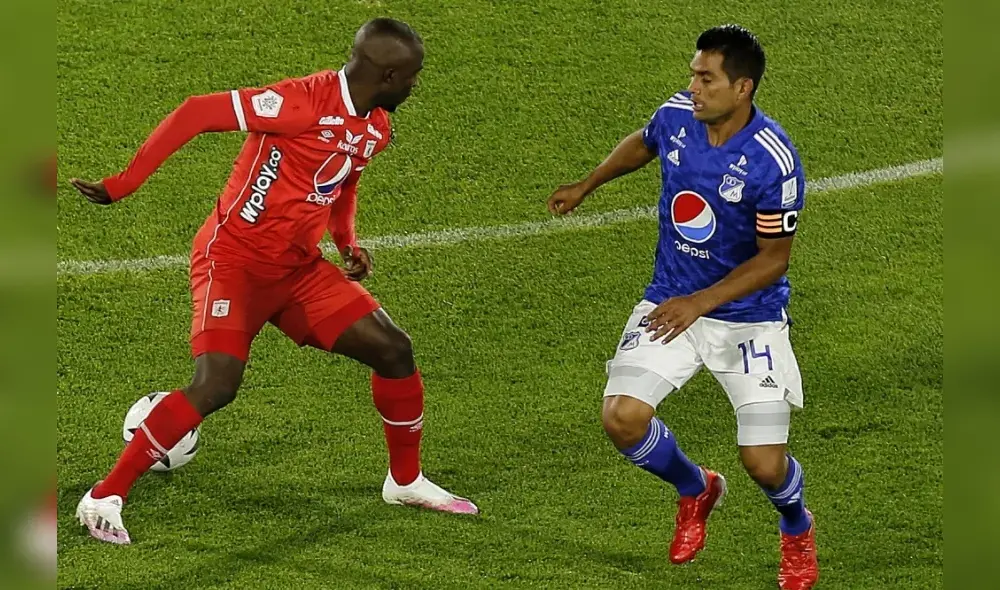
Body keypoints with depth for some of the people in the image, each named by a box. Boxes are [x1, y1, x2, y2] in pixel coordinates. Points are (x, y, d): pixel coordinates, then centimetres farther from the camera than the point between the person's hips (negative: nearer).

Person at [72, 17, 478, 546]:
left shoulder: (375, 127, 6)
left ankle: (406, 482, 25)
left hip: (298, 269, 8)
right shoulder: (304, 102, -22)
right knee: (218, 384, -24)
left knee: (393, 349, 4)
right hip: (234, 259, -8)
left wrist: (348, 243, 9)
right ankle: (103, 499, -14)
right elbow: (196, 112, -24)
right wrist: (121, 185, -24)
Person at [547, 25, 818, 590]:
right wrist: (586, 187, 29)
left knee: (765, 463, -10)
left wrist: (699, 303, -22)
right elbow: (643, 143, 18)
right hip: (672, 301, 5)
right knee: (622, 417, -15)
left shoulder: (774, 161, -24)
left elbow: (774, 257, -16)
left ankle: (798, 529, 30)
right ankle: (696, 489, 19)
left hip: (749, 316, -4)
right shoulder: (678, 114, -8)